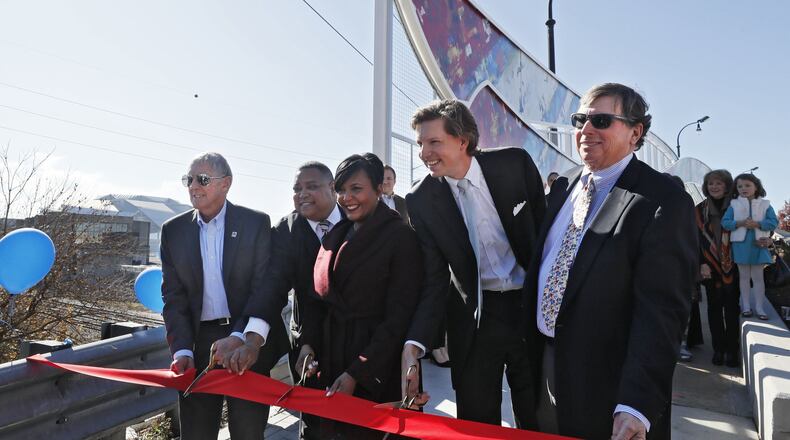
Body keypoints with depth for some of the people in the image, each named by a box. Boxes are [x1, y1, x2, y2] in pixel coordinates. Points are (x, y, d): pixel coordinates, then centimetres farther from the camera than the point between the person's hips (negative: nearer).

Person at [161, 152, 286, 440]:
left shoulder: (256, 223, -4)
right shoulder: (173, 231, 5)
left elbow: (265, 287, -8)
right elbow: (173, 297, 3)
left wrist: (238, 338, -19)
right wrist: (182, 350, -8)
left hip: (247, 340, -2)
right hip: (198, 342, 3)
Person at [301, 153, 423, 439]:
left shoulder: (401, 236, -12)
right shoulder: (335, 236, 8)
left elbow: (399, 316, -15)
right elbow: (318, 297, 8)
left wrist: (357, 373, -18)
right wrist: (308, 343, -8)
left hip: (379, 368, -5)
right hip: (330, 356, 6)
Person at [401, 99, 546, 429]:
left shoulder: (515, 164, -10)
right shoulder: (421, 201, -10)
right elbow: (434, 280, -9)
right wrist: (414, 344, -21)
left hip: (531, 306, 0)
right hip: (472, 317, 0)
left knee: (537, 422, 13)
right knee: (477, 424, 11)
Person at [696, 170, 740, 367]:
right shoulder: (700, 210, 6)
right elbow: (697, 239, 3)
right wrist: (702, 264, -5)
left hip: (732, 266, -1)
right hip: (710, 267, 1)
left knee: (732, 308, 1)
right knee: (714, 308, 6)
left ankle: (732, 349, 12)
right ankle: (718, 349, 15)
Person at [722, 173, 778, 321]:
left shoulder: (765, 204, 3)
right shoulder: (734, 205, 2)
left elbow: (773, 222, -5)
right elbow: (725, 222, -4)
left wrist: (757, 224, -21)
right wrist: (740, 223, -20)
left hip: (758, 244, 0)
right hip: (741, 244, 0)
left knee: (758, 277, 4)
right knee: (744, 276, 9)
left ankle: (759, 307, 10)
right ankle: (746, 306, 16)